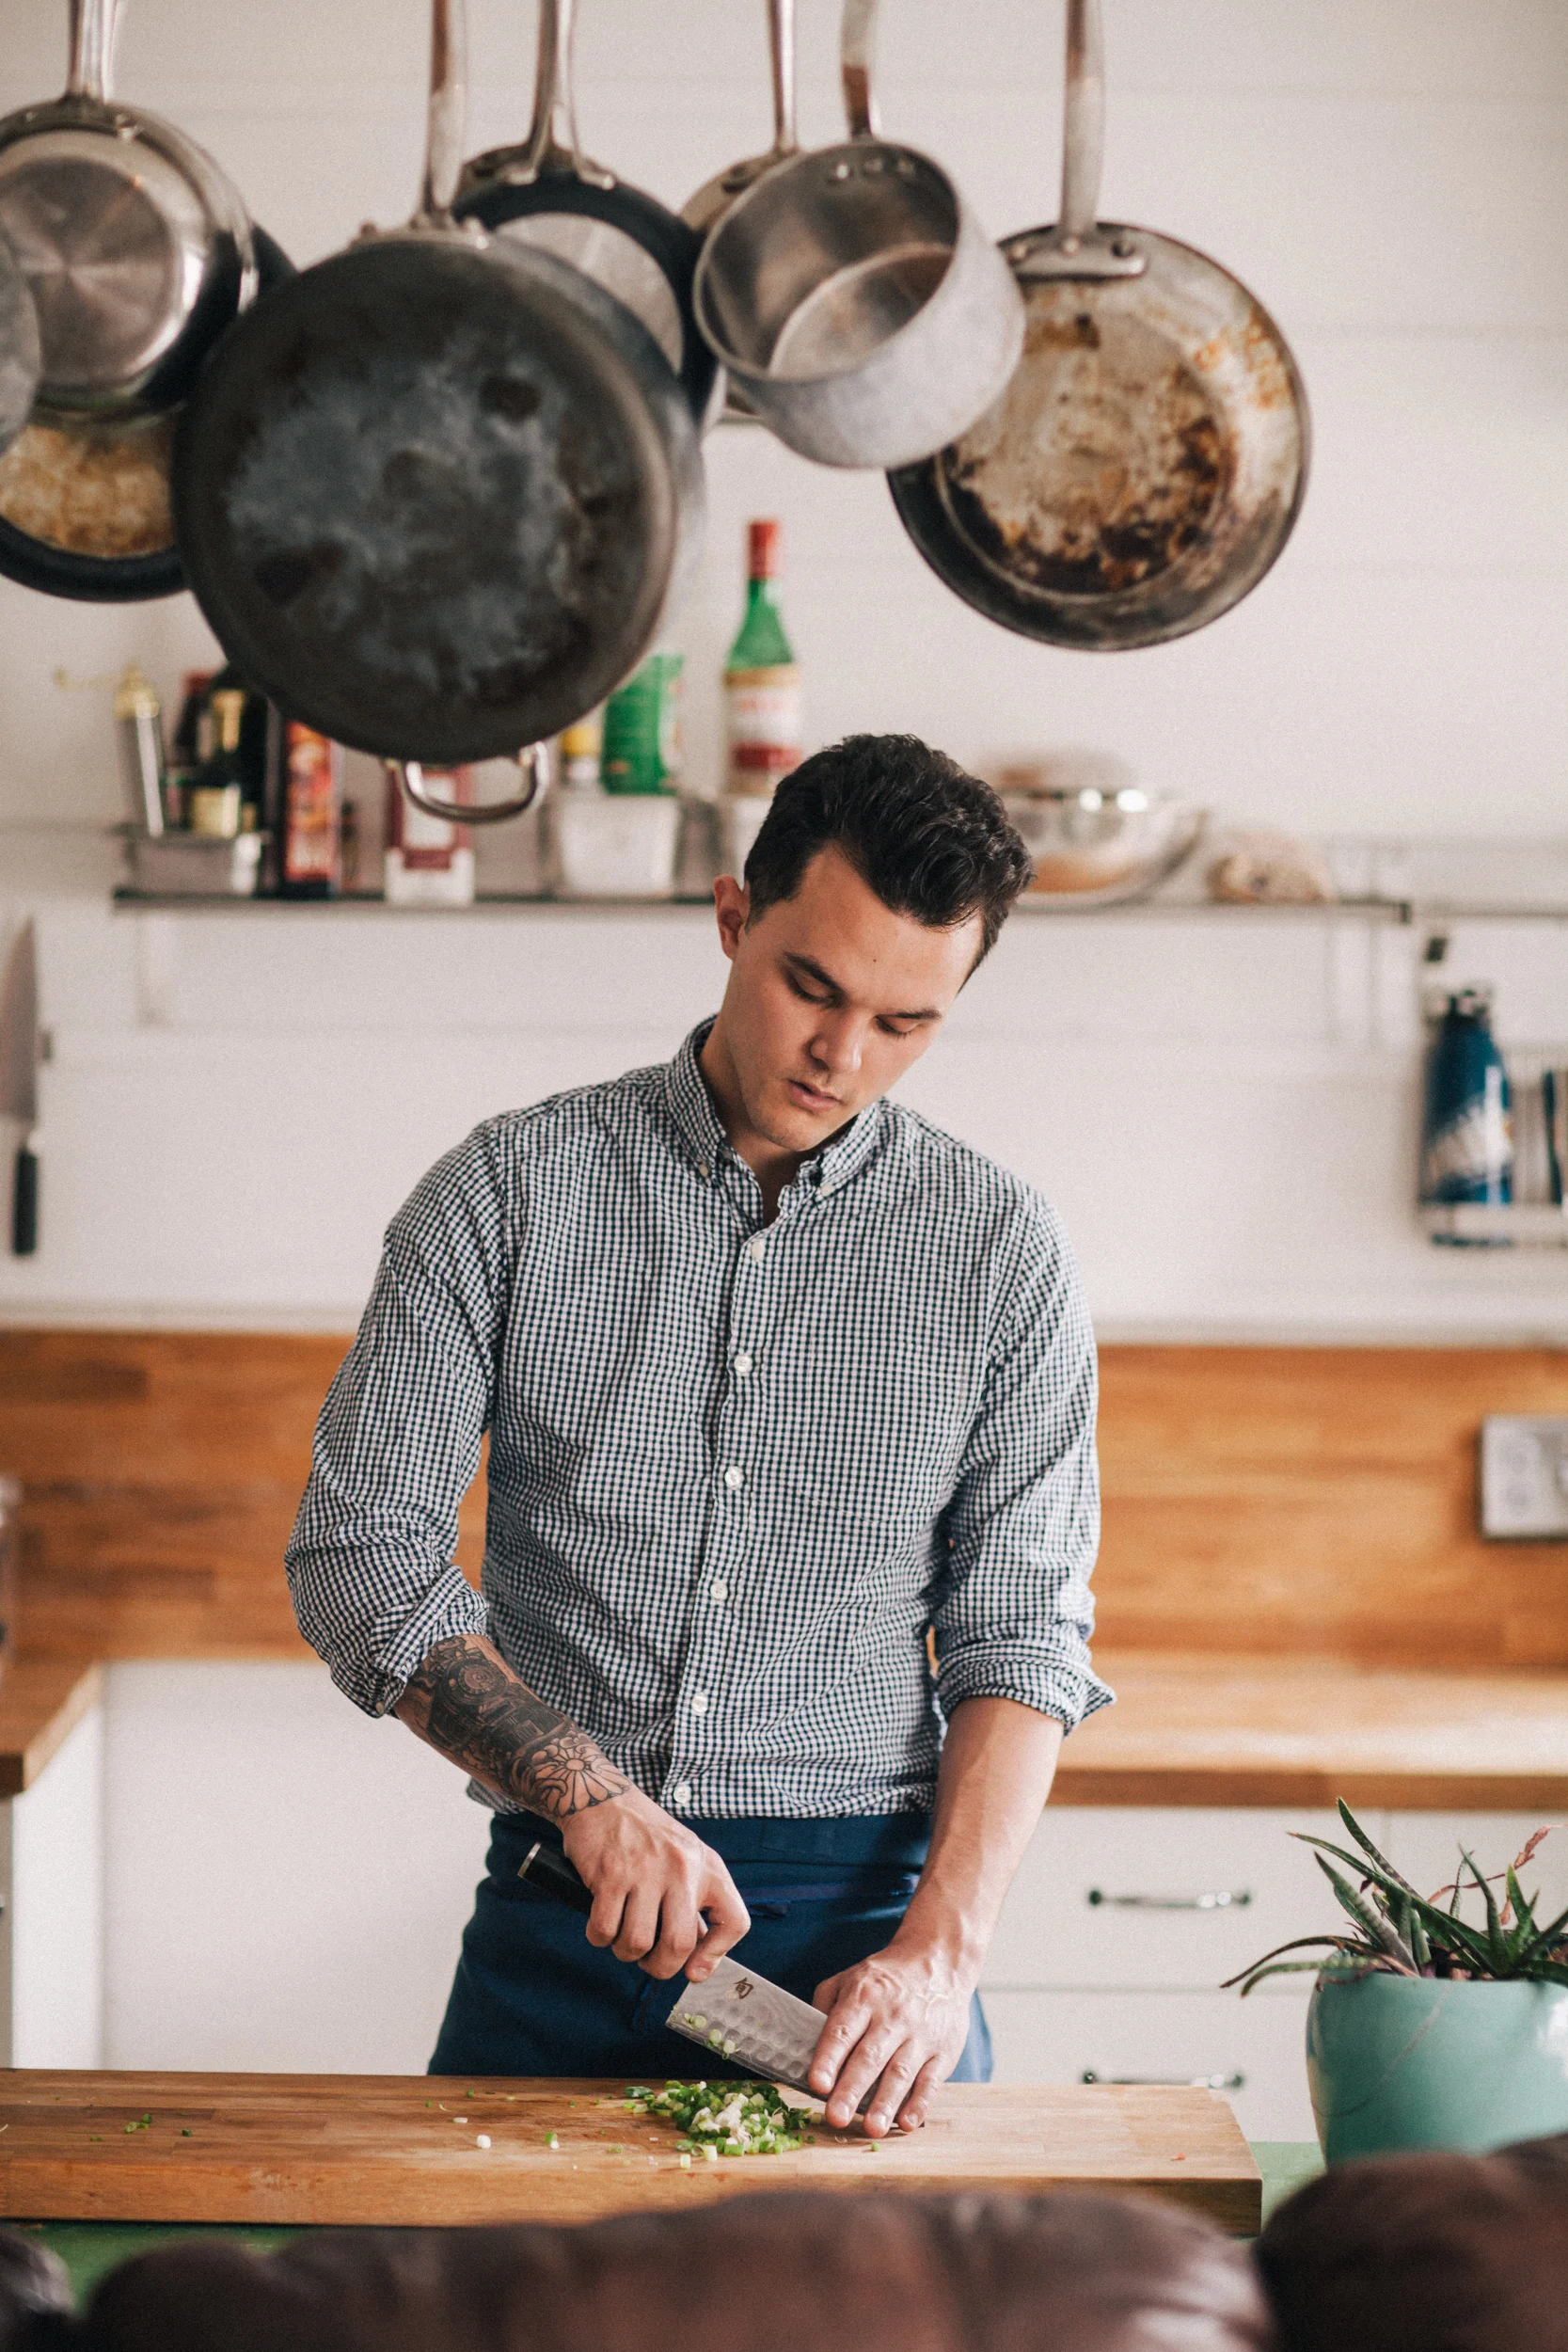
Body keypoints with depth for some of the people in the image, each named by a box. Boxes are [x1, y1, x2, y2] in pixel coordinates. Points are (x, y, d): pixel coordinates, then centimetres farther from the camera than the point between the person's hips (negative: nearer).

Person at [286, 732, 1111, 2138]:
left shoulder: (1003, 1255, 1)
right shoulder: (510, 1191, -1)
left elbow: (1020, 1629, 0)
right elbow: (360, 1551, -4)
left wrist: (942, 1946, -15)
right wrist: (592, 1797, -17)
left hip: (867, 1915, 0)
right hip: (559, 1919, 0)